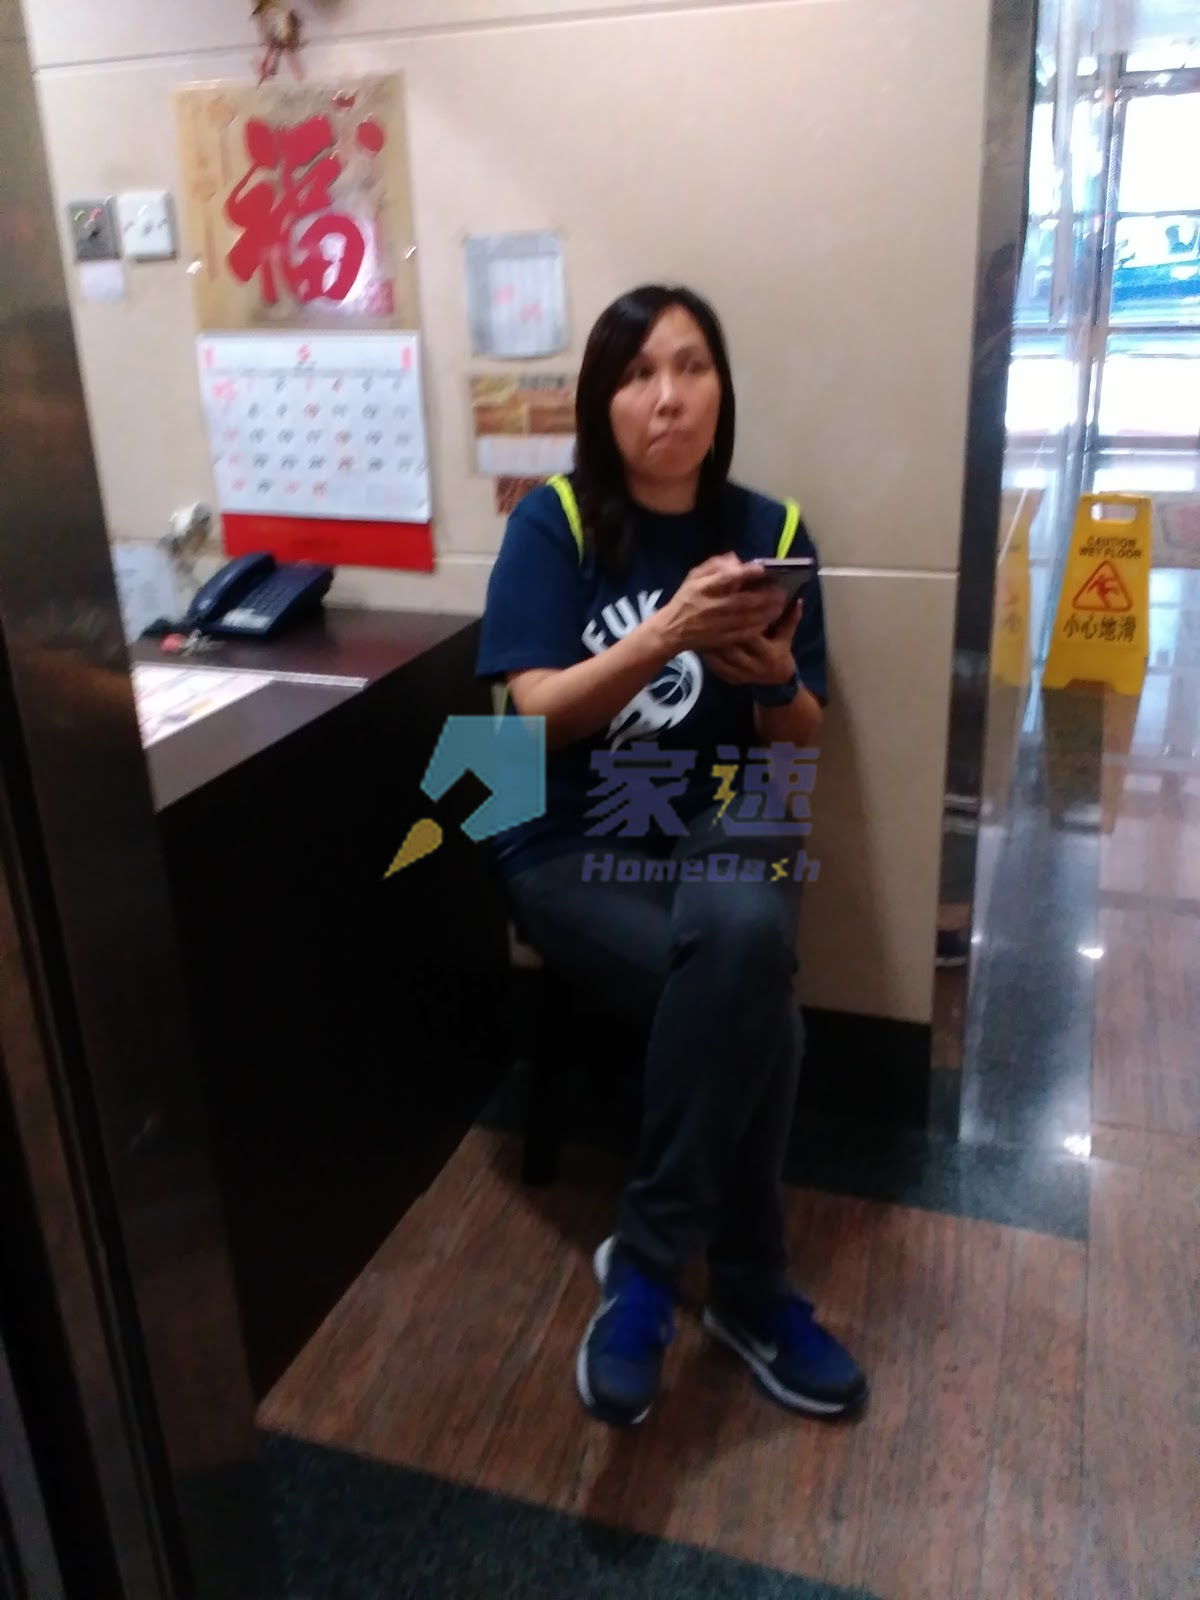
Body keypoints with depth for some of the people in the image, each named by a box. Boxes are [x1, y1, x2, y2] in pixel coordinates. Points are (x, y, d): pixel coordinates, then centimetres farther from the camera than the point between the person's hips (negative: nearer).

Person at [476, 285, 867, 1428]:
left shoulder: (768, 531, 5)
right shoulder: (552, 523, -2)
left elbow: (798, 747, 5)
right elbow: (538, 715, -13)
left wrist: (775, 674, -18)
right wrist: (668, 628, -26)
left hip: (716, 838, 3)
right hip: (571, 849, -2)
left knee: (745, 942, -33)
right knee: (753, 998, -28)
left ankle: (646, 1262, -13)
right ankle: (747, 1288, -5)